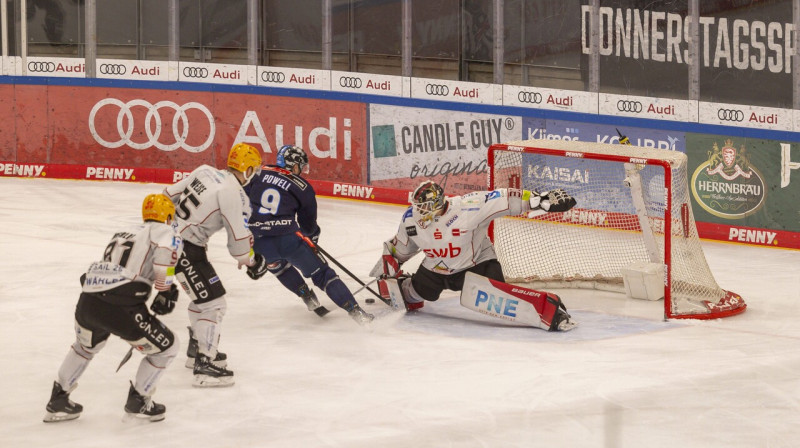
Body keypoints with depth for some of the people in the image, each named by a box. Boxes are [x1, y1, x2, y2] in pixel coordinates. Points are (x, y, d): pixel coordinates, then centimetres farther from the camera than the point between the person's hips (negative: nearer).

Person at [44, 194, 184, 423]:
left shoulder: (124, 232, 30)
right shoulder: (164, 231, 8)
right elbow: (166, 250, -16)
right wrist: (166, 290, -4)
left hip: (87, 301, 7)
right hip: (120, 307, -7)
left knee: (85, 346, 37)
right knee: (166, 347, 13)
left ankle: (58, 401, 40)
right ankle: (137, 401, 21)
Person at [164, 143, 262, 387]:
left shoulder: (205, 171, 5)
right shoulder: (234, 194, -17)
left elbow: (171, 195, 12)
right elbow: (239, 238, -12)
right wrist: (250, 260, 8)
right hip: (186, 249, -9)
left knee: (203, 295, 24)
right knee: (212, 301, -5)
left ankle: (197, 348, 38)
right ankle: (205, 366, -7)